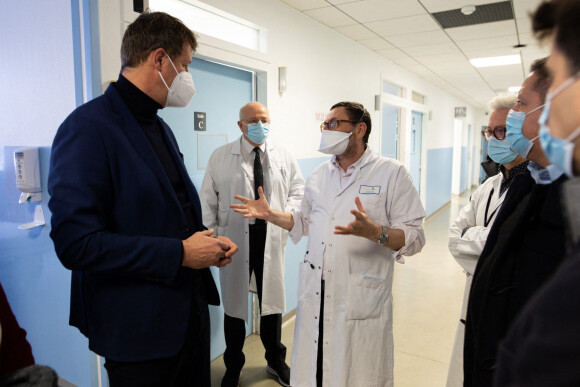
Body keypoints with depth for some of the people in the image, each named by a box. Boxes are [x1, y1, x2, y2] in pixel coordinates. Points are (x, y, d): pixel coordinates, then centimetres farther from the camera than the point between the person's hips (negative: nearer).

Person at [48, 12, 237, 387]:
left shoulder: (160, 128, 11)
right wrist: (179, 253, -21)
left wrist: (207, 240, 0)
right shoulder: (89, 127, -17)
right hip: (138, 331, -8)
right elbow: (76, 243, -24)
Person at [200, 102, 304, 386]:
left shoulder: (283, 156, 5)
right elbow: (208, 200, 1)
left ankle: (276, 361, 37)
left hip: (272, 237, 2)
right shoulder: (220, 157, 0)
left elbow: (298, 189, 13)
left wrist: (287, 216, -4)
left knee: (272, 299, 14)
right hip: (234, 238, -1)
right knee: (234, 302, 11)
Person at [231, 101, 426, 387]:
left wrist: (374, 232, -29)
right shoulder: (318, 176, 11)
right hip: (315, 296, 5)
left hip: (361, 300, -4)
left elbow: (414, 238, -11)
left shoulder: (391, 173, -7)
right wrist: (269, 214, 9)